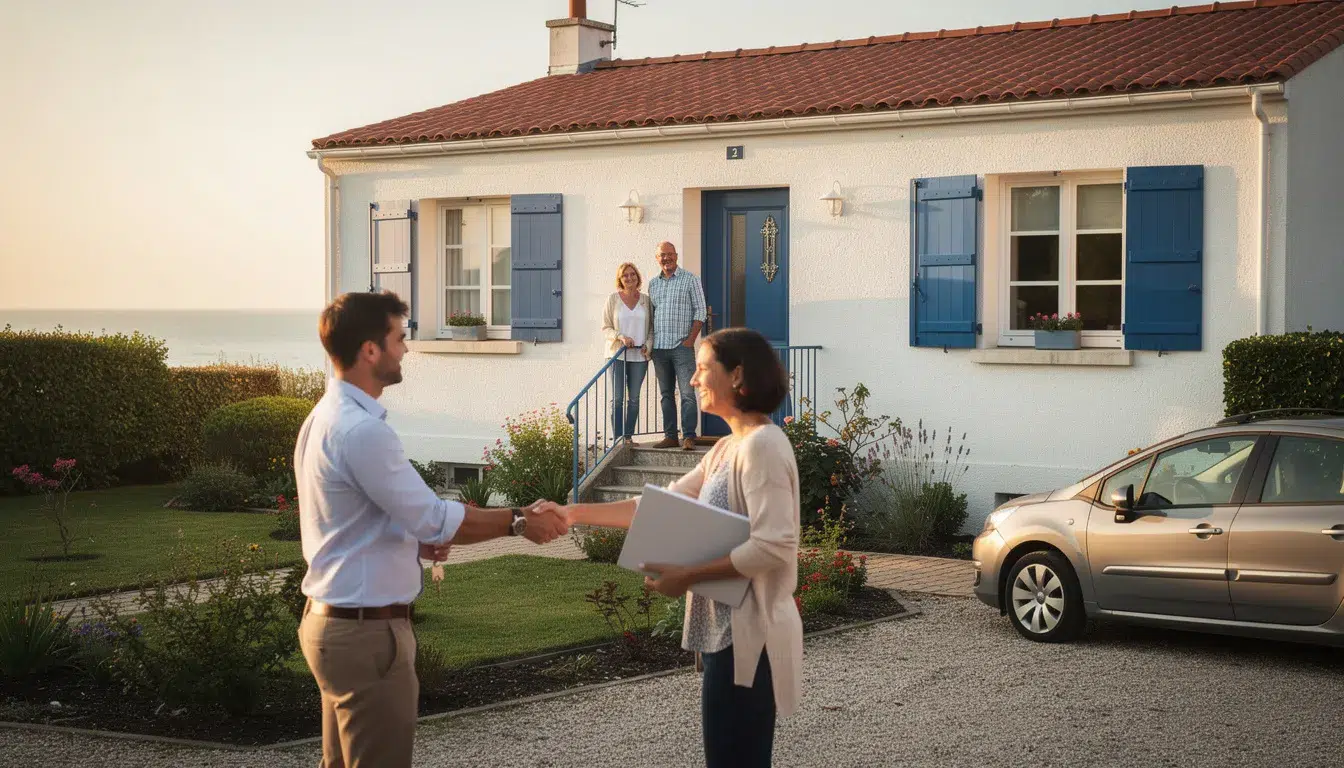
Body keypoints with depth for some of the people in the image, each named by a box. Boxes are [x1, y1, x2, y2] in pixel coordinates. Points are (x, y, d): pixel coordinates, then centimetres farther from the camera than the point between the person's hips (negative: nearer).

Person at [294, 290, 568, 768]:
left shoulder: (327, 416, 10)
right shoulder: (360, 431, -23)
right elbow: (434, 518, -21)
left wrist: (415, 540, 7)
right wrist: (518, 522, -10)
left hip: (331, 619, 10)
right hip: (367, 632, -10)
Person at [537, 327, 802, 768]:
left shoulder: (762, 445, -15)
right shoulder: (727, 450, 16)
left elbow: (773, 547, -24)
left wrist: (688, 576, -19)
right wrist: (574, 513, 7)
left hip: (748, 635, -10)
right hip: (729, 631, 10)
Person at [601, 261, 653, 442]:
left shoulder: (646, 300, 8)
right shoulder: (613, 299, 2)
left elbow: (651, 327, 12)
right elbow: (605, 327, 1)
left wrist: (648, 345, -5)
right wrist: (621, 337, -15)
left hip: (639, 356, 2)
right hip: (617, 354, -2)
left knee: (634, 398, 5)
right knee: (618, 398, -6)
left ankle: (628, 436, 11)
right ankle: (618, 438, -6)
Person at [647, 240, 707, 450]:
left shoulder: (690, 280, 0)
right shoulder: (653, 284, 14)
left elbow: (700, 311, -3)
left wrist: (691, 339, -11)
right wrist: (649, 342, 9)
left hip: (682, 346, -5)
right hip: (659, 347, 5)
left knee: (687, 393, -9)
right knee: (666, 394, 8)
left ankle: (688, 437, -10)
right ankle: (670, 436, 12)